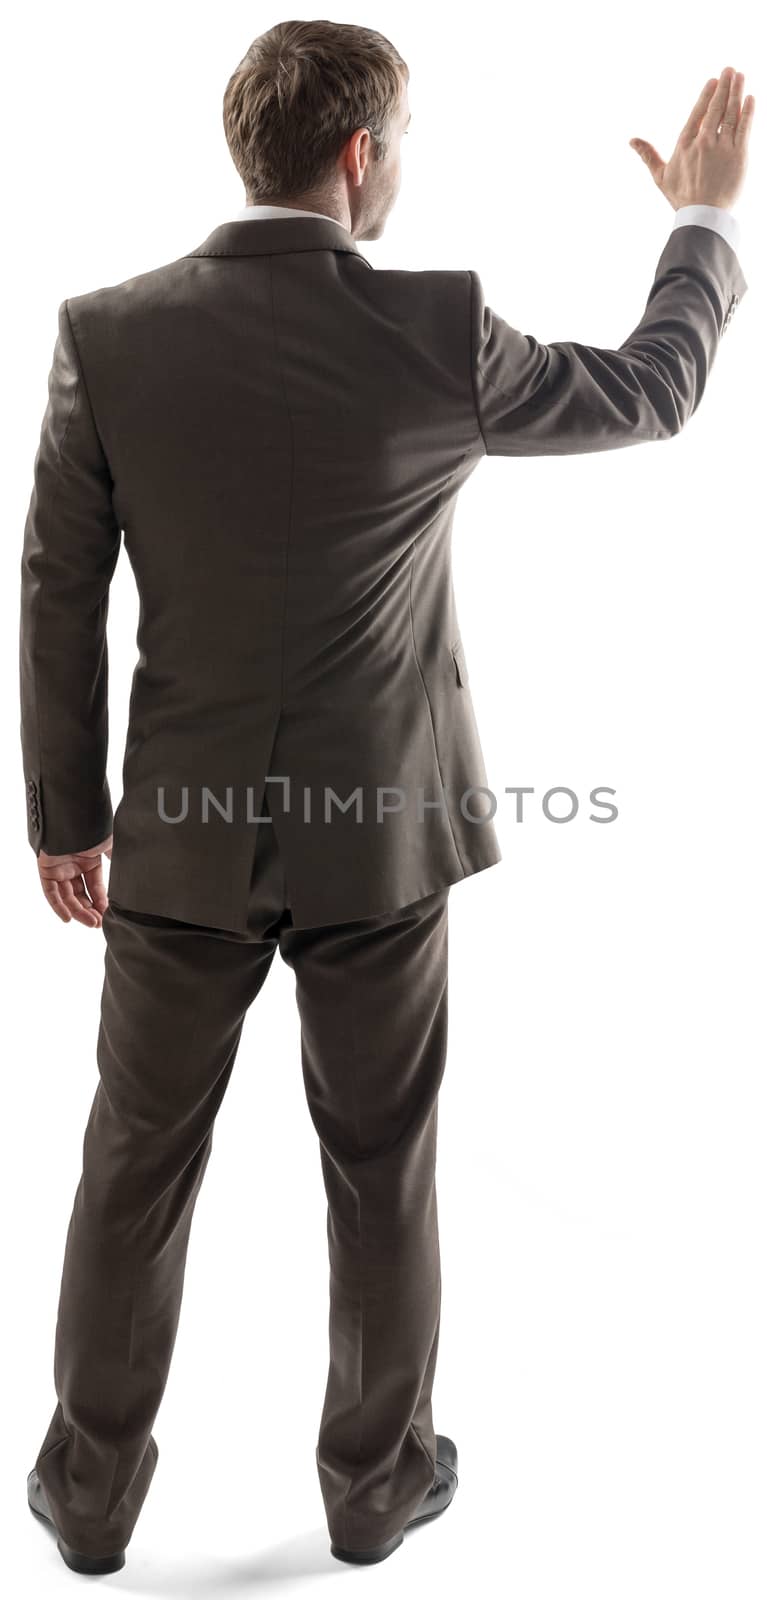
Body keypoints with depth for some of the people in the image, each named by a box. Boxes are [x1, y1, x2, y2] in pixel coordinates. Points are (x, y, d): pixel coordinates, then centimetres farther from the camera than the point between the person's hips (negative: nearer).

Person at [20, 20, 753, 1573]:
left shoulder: (106, 333, -7)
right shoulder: (437, 330, -11)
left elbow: (58, 600, -4)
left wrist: (64, 816, 8)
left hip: (184, 836, 2)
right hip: (383, 831, -1)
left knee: (138, 1166, 17)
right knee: (382, 1169, 17)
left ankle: (93, 1489, 35)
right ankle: (377, 1477, 37)